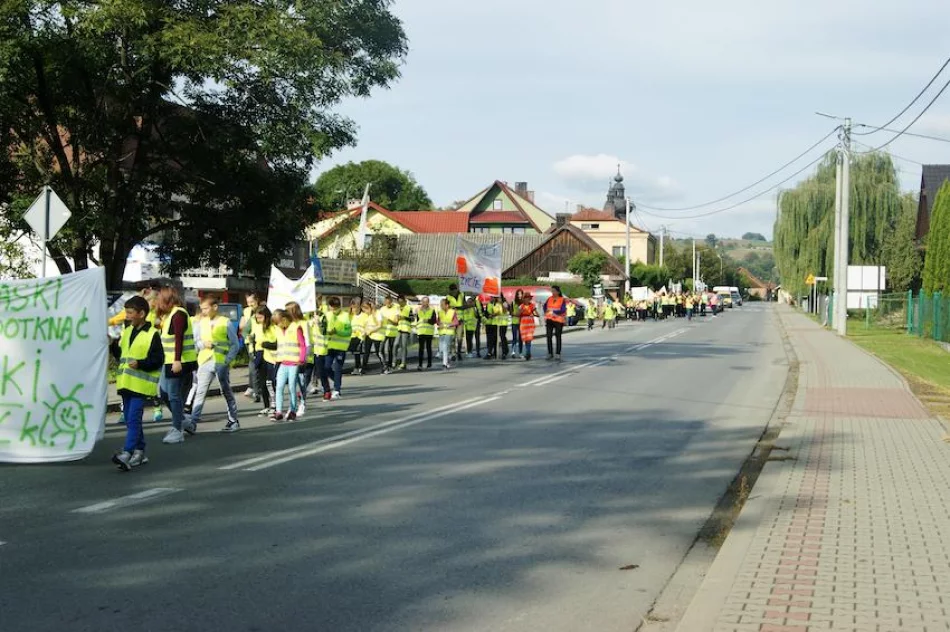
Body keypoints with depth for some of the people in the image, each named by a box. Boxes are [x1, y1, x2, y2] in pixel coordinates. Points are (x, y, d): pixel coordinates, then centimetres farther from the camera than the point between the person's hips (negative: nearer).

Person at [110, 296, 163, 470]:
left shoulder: (152, 335, -9)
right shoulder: (126, 331, 14)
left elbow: (158, 359, -12)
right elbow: (119, 354, 20)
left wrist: (140, 363, -23)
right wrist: (113, 344, 3)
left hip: (141, 384, -8)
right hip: (126, 383, 8)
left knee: (133, 419, -13)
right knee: (130, 420, 12)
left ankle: (127, 454, -19)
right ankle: (139, 451, 21)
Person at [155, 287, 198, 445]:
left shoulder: (178, 314, -13)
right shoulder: (170, 314, 17)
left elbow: (179, 338, -22)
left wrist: (177, 360, -27)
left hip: (179, 362, -10)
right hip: (171, 362, 10)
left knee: (174, 396, -6)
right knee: (164, 391, 15)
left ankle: (178, 431, -1)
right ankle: (180, 421, 26)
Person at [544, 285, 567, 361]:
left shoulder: (562, 300, -5)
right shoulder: (549, 298, 9)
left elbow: (562, 310, -15)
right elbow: (545, 306, 20)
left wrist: (553, 311, -14)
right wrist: (546, 312, 4)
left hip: (558, 320, -4)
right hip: (549, 320, 4)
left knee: (558, 337, 0)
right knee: (549, 337, 3)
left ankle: (558, 354, 2)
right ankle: (550, 354, 11)